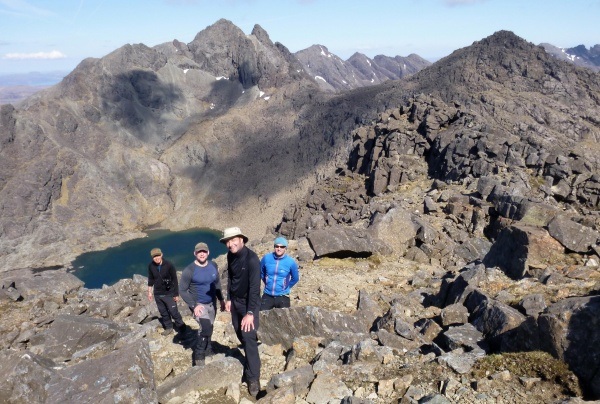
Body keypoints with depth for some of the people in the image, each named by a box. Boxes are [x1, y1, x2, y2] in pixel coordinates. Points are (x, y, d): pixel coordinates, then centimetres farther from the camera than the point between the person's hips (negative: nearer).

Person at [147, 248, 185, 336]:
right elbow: (150, 280, 9)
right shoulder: (151, 266, -7)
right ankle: (168, 327, 32)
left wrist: (176, 294, -8)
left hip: (169, 294, -4)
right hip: (157, 295, 4)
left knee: (174, 312, -1)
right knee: (163, 312, 15)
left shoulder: (169, 265, -18)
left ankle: (181, 327, 18)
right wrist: (149, 292, 11)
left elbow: (174, 280, -11)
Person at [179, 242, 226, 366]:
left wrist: (221, 299, 9)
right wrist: (194, 305, -22)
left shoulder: (213, 266, -2)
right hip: (198, 304, -6)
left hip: (212, 303, 6)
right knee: (206, 328, -21)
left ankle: (207, 350, 40)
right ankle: (198, 358, -7)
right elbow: (182, 290, -15)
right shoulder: (189, 270, -18)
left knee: (208, 329, 18)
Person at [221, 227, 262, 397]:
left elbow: (254, 287, -26)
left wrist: (250, 312, -28)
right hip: (235, 301, 7)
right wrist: (229, 299, 8)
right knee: (240, 334, 16)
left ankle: (253, 377, 2)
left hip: (249, 303, -7)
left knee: (248, 338, -8)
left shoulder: (252, 259, -25)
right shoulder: (231, 255, -4)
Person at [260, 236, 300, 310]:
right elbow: (260, 272, 14)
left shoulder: (291, 262, -12)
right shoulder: (266, 258, -7)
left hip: (283, 297, -2)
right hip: (267, 296, 2)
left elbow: (295, 278, 6)